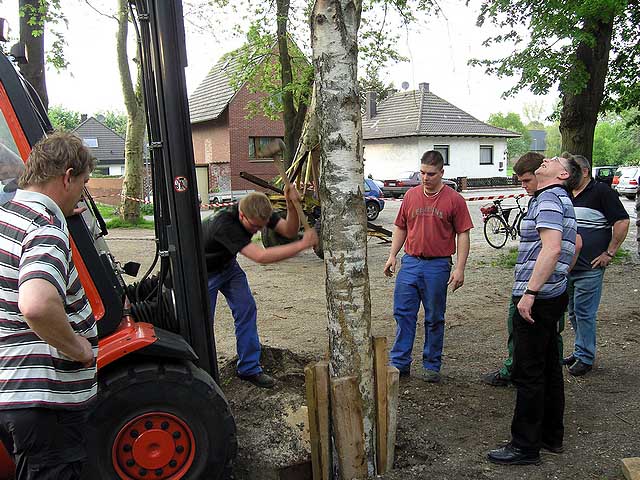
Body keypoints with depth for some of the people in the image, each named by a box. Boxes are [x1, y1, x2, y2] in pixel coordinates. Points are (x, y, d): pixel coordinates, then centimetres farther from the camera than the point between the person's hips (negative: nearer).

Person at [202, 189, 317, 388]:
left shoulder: (259, 213, -21)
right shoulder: (224, 224, -43)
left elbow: (289, 230, -22)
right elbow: (261, 256, -49)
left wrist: (292, 205, -41)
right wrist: (302, 244, -48)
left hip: (228, 265, 6)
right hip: (204, 272, -6)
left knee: (246, 309, -4)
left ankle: (249, 368, 7)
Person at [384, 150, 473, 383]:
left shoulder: (454, 199, -3)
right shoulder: (411, 195, 7)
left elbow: (463, 235, -3)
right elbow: (400, 228, 15)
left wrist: (459, 268, -9)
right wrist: (392, 255, 6)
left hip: (438, 266, -3)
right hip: (410, 262, 3)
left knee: (434, 319, 8)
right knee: (403, 313, 3)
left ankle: (432, 365, 22)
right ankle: (400, 362, 14)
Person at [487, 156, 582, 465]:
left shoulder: (549, 198, -13)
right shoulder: (561, 200, 18)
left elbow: (551, 248, -26)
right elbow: (576, 243, 30)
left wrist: (530, 292, -27)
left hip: (537, 300, -10)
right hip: (554, 295, 10)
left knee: (528, 373, -3)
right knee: (549, 367, 17)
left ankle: (525, 447, 6)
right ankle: (552, 436, 29)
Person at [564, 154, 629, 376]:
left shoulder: (601, 191, -9)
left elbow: (622, 221, -13)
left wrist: (609, 253, -14)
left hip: (589, 268, -7)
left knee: (584, 312, -2)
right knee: (573, 312, 15)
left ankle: (585, 358, 10)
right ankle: (580, 351, 29)